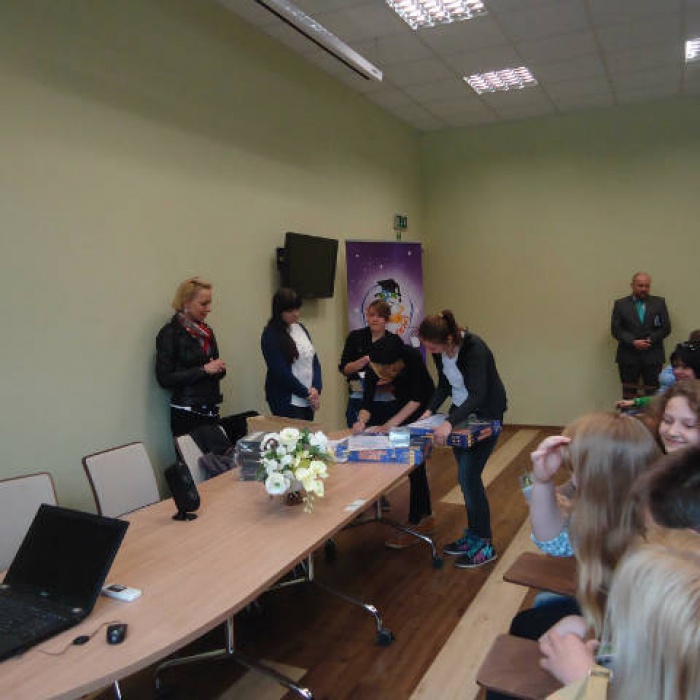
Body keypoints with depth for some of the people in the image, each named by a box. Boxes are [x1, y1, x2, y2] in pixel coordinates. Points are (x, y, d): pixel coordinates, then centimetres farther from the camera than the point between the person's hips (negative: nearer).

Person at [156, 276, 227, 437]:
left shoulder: (206, 331, 12)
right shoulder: (170, 333, -7)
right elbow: (164, 378, -12)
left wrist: (219, 369, -1)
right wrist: (204, 369, -16)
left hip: (211, 410, 6)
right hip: (186, 413, -6)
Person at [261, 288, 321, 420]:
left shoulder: (301, 328, 10)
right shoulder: (271, 335, -9)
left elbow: (314, 361, 9)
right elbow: (281, 372, -13)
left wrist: (316, 389, -6)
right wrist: (307, 393, -10)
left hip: (308, 399, 6)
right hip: (286, 401, -6)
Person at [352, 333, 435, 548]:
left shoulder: (412, 357, -32)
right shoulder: (373, 367, -19)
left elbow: (417, 399, -32)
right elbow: (367, 402, -21)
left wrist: (392, 423, -39)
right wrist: (362, 420, -41)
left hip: (423, 408, -5)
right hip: (402, 404, 5)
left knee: (415, 465, -7)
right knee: (415, 465, 12)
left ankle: (415, 524, 1)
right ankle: (426, 518, 26)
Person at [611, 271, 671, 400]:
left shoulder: (659, 303, 9)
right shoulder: (620, 304, 6)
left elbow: (666, 327, 4)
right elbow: (616, 329, -1)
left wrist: (650, 340, -11)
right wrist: (633, 342, -14)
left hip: (652, 356, 1)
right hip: (628, 356, 0)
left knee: (653, 394, 0)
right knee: (628, 394, 2)